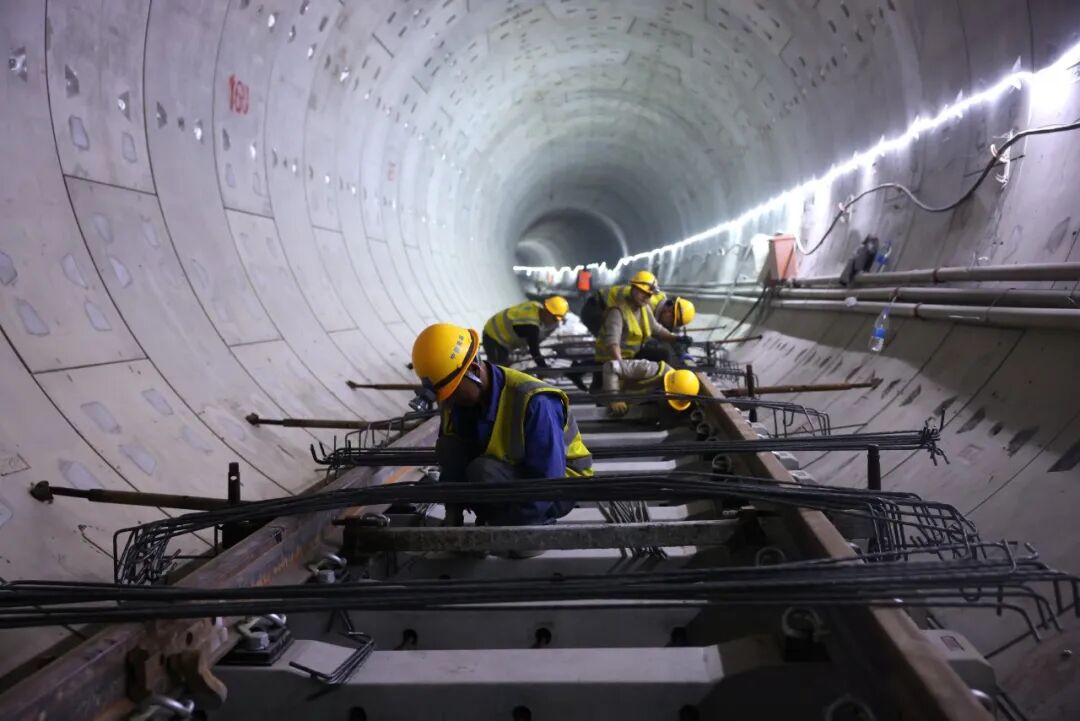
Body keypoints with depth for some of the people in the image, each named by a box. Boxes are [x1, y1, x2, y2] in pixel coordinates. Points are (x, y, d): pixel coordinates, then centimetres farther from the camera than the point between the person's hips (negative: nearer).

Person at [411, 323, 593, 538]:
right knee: (447, 447, -17)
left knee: (483, 471, -33)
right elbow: (451, 461, 2)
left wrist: (503, 529, -27)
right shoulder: (454, 402, -9)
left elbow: (546, 481, -29)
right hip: (514, 471, 7)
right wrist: (452, 511, -9)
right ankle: (493, 519, -4)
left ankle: (537, 526, -9)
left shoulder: (533, 402, -31)